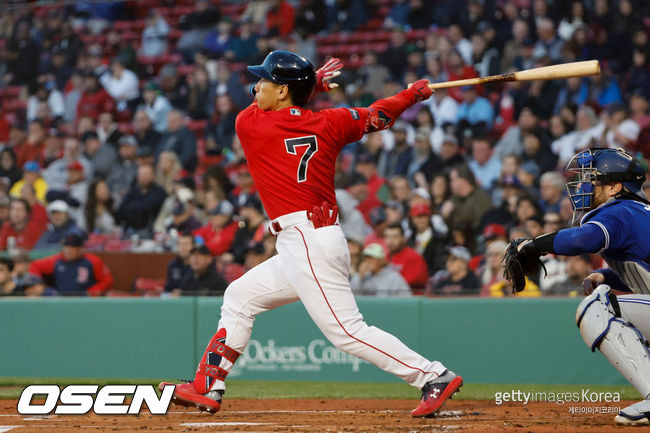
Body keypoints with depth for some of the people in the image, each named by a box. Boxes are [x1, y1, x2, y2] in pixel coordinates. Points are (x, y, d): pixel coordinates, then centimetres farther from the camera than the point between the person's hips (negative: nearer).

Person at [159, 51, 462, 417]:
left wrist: (311, 82, 26)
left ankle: (435, 377, -11)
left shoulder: (249, 125, -4)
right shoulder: (327, 122, 7)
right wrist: (414, 94, 33)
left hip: (308, 244, -9)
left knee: (347, 330, -11)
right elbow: (377, 116, 16)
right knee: (240, 297, 18)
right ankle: (208, 389, 20)